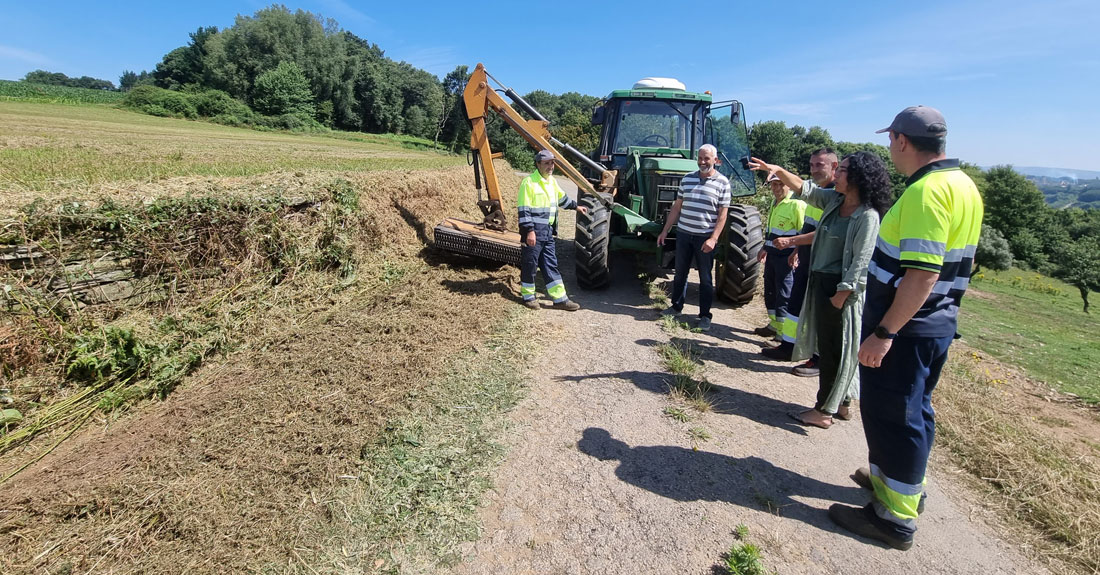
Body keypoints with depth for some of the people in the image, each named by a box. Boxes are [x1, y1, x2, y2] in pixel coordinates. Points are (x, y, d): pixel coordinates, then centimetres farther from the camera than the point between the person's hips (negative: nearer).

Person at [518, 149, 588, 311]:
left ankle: (560, 299, 13)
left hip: (548, 231, 8)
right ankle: (528, 297, 17)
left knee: (551, 265, 10)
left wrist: (576, 206, 35)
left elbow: (562, 198, 32)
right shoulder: (529, 182, -12)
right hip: (533, 232, -8)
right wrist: (529, 231, -21)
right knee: (530, 264, 3)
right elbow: (524, 210, -16)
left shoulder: (552, 181, 14)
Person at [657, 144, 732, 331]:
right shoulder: (687, 179, 8)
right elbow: (676, 207, 12)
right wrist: (665, 231, 10)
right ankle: (676, 306, 31)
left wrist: (713, 239, -17)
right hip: (683, 234, 4)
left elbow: (722, 214, -7)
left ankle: (705, 315, 14)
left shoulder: (722, 182, -4)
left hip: (705, 238, -4)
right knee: (680, 273, 14)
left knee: (705, 278, 5)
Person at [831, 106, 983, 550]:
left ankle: (895, 517, 14)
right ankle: (900, 479, 39)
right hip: (938, 323, 10)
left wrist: (884, 332, -25)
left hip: (905, 328, -10)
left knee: (892, 416, 1)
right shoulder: (962, 185, 10)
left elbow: (922, 274, -28)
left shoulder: (926, 191, -22)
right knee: (914, 410, 21)